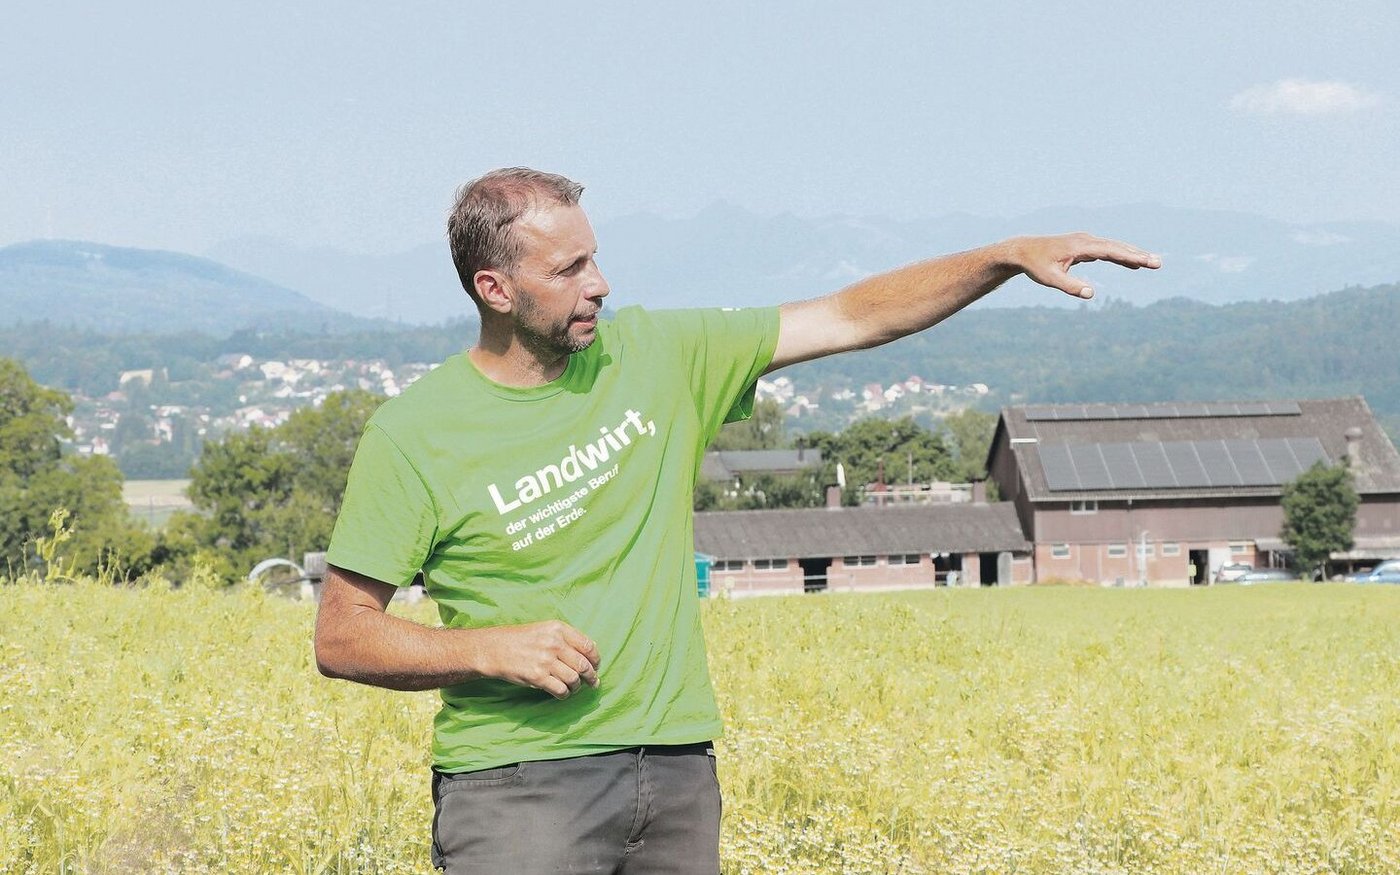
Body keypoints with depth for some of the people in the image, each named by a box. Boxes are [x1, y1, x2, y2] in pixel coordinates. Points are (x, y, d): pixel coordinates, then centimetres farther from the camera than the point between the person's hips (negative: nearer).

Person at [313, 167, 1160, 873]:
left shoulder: (656, 357, 5)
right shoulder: (414, 434, -6)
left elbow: (852, 317, 7)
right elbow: (342, 637, -3)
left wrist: (1010, 256, -2)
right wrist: (491, 648, -18)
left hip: (677, 774, 4)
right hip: (518, 784, -4)